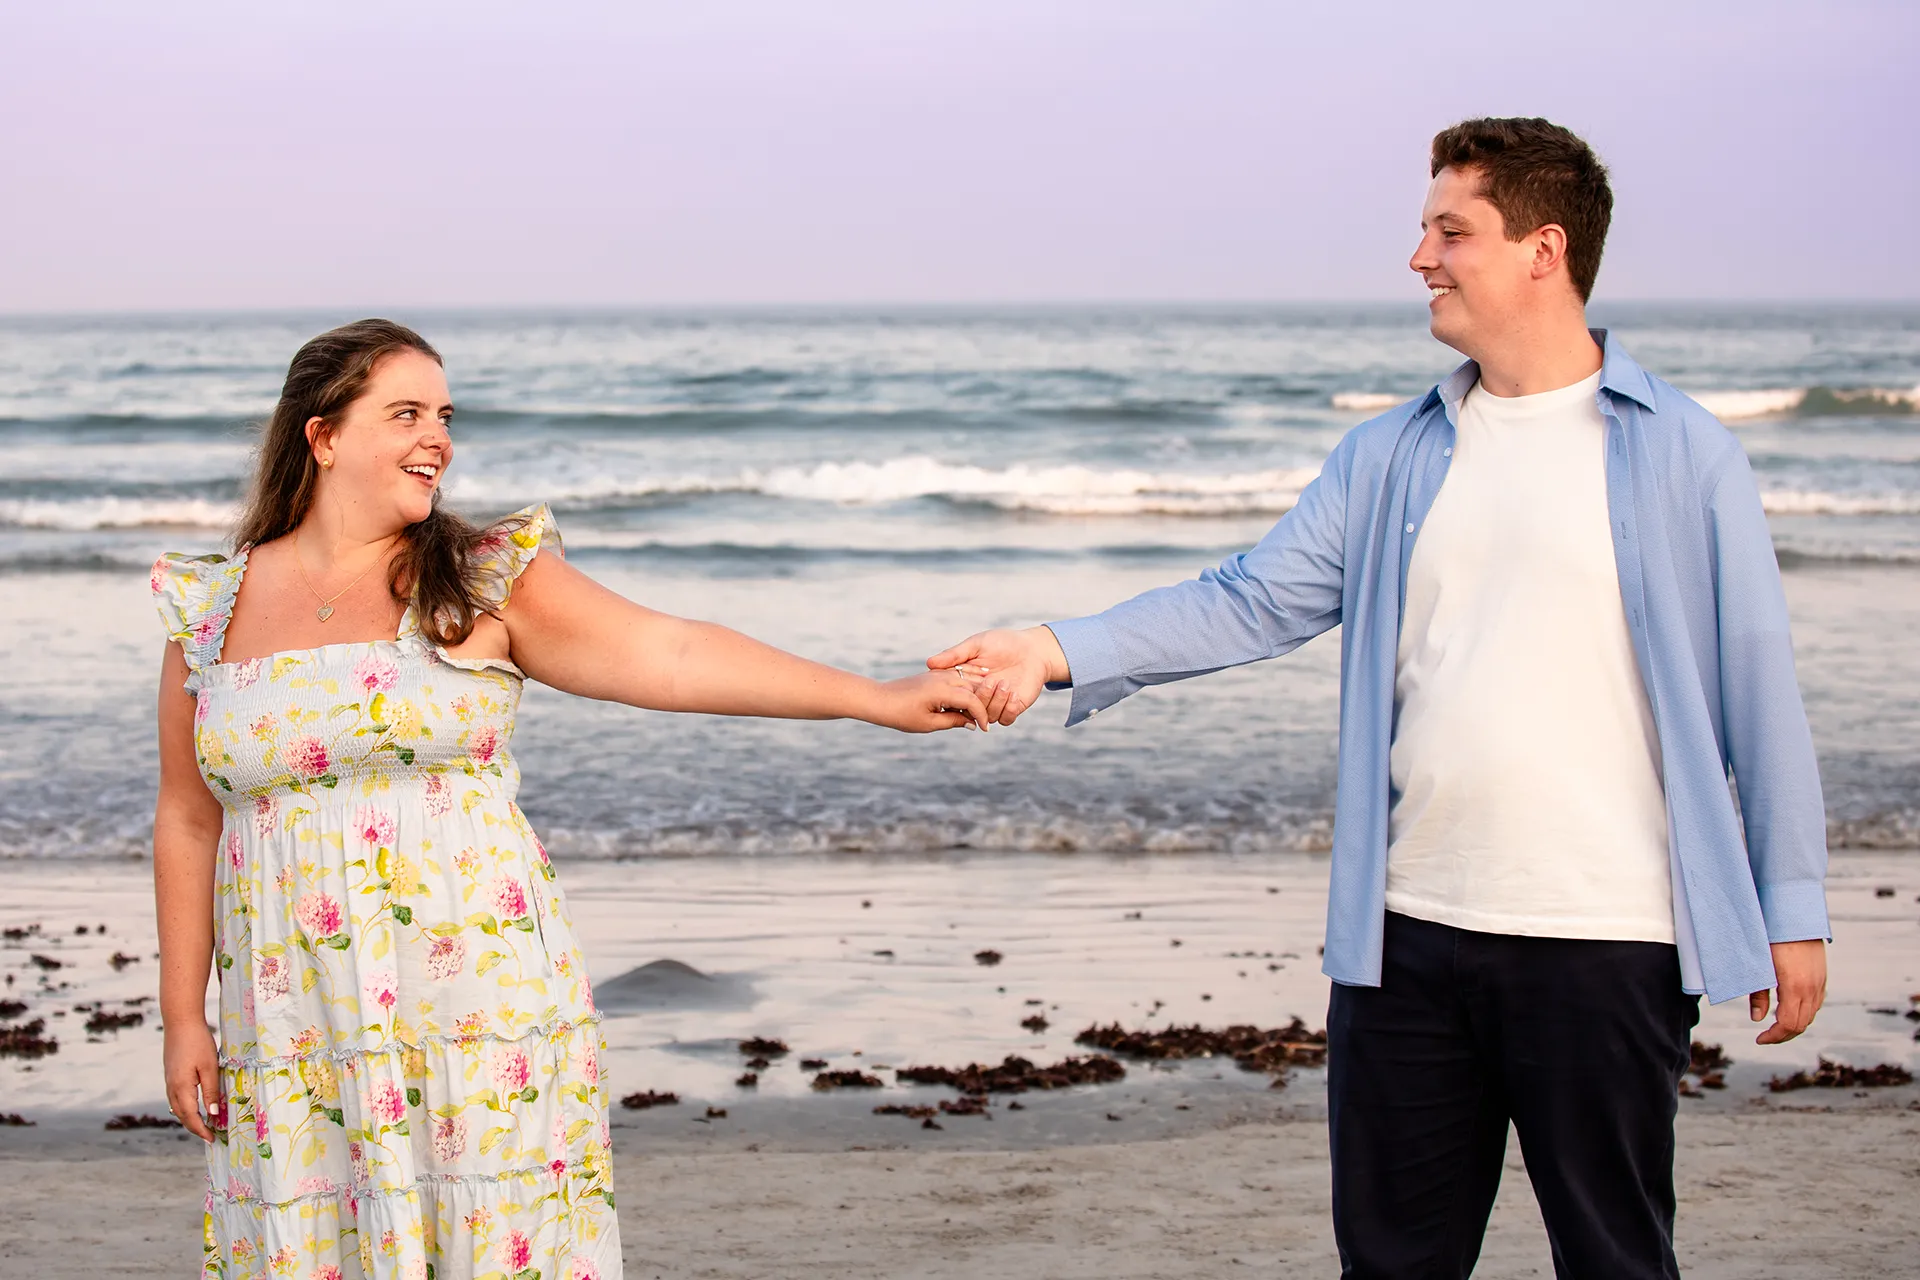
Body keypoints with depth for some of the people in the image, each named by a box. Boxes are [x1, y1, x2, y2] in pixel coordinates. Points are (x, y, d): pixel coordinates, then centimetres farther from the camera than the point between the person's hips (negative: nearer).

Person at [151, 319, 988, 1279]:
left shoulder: (484, 580, 0)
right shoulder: (211, 607, 6)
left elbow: (666, 653, -8)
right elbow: (190, 821, 10)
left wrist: (884, 699, -15)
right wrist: (182, 1017, 8)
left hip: (482, 1009, -1)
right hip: (295, 1039, 2)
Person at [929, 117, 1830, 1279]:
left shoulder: (1682, 454, -1)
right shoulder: (1390, 458, 10)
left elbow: (1757, 683, 0)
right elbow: (1255, 601, 4)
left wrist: (1793, 911, -2)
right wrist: (1060, 651, -9)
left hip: (1605, 941, -4)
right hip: (1409, 933, 4)